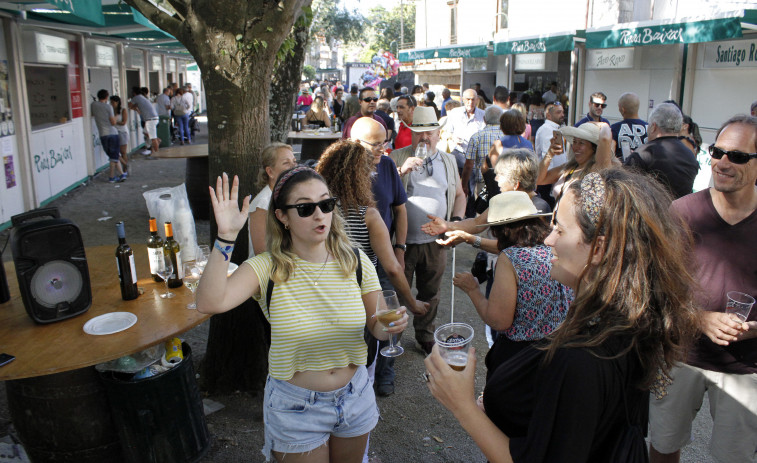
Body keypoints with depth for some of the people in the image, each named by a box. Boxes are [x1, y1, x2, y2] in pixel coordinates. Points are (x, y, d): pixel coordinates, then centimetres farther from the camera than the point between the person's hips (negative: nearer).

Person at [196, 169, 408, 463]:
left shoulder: (354, 261, -9)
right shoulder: (268, 268, -17)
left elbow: (375, 324, 0)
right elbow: (209, 303, -33)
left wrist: (391, 326, -22)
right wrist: (226, 236, -39)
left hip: (354, 395, 3)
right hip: (295, 403, -3)